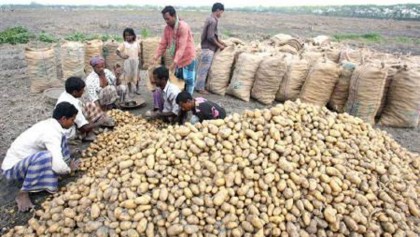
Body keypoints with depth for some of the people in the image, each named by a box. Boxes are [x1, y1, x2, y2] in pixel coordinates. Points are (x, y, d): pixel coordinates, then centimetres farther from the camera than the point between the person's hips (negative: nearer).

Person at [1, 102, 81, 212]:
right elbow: (58, 166, -37)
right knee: (46, 156, -39)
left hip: (23, 157, 8)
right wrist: (69, 169, -14)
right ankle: (23, 193, -19)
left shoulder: (49, 124, -2)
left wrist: (68, 161, 12)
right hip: (12, 167, -8)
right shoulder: (52, 133, -29)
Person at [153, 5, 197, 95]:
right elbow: (163, 44, 1)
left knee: (188, 80, 0)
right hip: (178, 59, 7)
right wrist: (156, 58, -8)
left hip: (188, 58, -7)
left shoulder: (183, 27, -23)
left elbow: (182, 47, -30)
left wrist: (174, 62, -36)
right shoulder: (167, 28, -1)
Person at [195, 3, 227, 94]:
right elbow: (210, 37, -22)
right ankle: (200, 88, 3)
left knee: (203, 68, 14)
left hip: (207, 46, 10)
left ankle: (199, 86, 23)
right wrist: (219, 45, -11)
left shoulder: (210, 18, 13)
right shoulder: (213, 21, -19)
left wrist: (221, 42, 15)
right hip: (209, 48, -10)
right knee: (204, 68, -4)